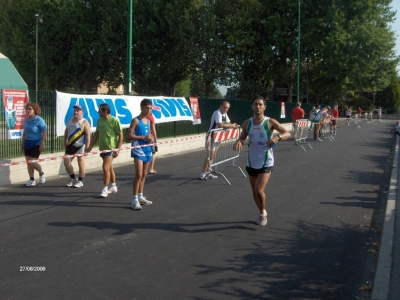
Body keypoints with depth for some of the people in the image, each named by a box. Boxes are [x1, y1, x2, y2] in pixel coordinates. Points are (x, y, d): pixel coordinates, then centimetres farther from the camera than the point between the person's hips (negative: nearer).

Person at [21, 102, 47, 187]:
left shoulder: (39, 120, -11)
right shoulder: (26, 120, 7)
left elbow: (44, 132, -13)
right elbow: (25, 133, 16)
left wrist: (42, 144, -18)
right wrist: (22, 144, 15)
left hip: (36, 144, -6)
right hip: (27, 143, 7)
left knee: (32, 162, -11)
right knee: (28, 162, 5)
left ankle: (41, 173, 17)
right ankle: (31, 180, 15)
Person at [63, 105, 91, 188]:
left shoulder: (84, 122, -10)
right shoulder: (70, 120, 11)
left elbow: (88, 136, -13)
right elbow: (66, 132, 18)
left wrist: (87, 148, -17)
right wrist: (65, 143, 14)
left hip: (80, 146, -6)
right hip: (70, 145, 7)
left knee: (81, 163, 1)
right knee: (66, 162, 6)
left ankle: (80, 181, 13)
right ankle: (73, 178, 23)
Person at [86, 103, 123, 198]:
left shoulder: (114, 121, -12)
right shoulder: (99, 120, 8)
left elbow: (120, 135, -10)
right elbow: (96, 134, 16)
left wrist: (117, 149, -14)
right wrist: (90, 146, 12)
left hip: (111, 148, -7)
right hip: (102, 148, 7)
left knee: (105, 168, -12)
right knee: (109, 168, 17)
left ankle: (105, 189, -4)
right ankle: (113, 186, 30)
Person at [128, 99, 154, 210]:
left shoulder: (148, 121, 12)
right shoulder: (136, 120, -9)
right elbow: (129, 135, -14)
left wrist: (150, 138, 1)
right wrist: (143, 137, -21)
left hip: (147, 149, 8)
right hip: (138, 150, -8)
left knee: (143, 175, 13)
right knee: (138, 175, -12)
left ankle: (140, 197, 22)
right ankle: (135, 200, -8)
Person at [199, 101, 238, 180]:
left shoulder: (225, 114, 9)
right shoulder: (217, 113, -21)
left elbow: (228, 123, 12)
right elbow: (220, 125, -35)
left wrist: (232, 125, -11)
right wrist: (232, 125, -29)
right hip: (211, 136, -9)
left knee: (213, 156, 11)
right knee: (210, 156, -9)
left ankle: (208, 173, 17)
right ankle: (202, 174, -4)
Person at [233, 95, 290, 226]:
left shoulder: (270, 122, -12)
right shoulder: (247, 123, 0)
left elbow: (287, 133, -14)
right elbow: (243, 137, 13)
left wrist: (277, 137, -35)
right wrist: (239, 141, -11)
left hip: (266, 163, -5)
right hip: (251, 163, 5)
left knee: (259, 190, -16)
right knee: (254, 191, 14)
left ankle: (263, 212, 13)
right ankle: (262, 213, 37)